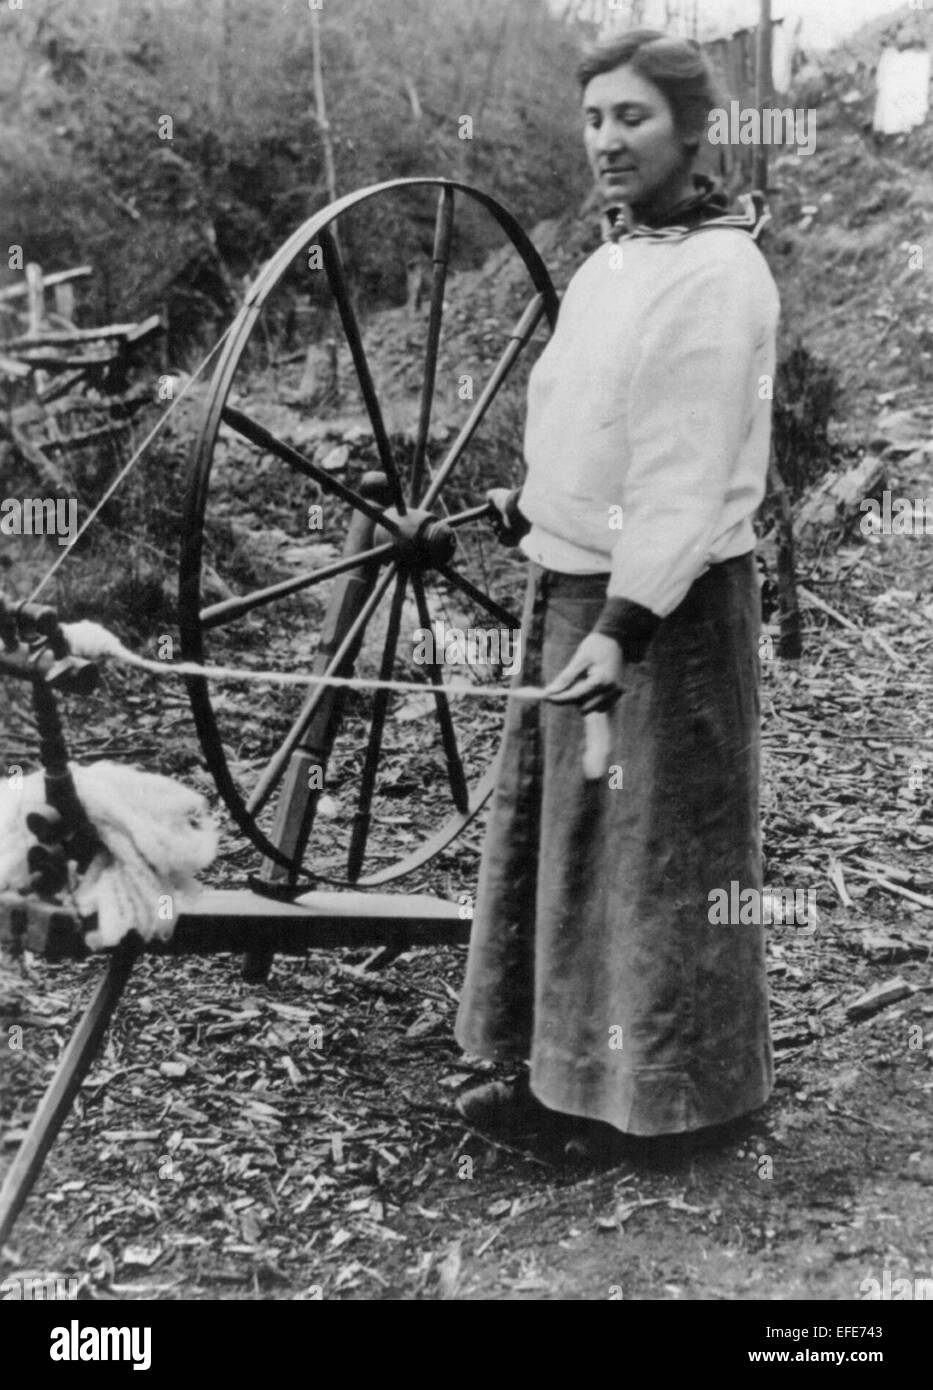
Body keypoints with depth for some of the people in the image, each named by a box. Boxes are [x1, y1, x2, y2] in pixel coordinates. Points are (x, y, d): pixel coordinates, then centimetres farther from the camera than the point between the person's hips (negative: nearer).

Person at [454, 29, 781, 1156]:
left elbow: (688, 477, -24)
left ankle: (667, 1096, 20)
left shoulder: (716, 275, -16)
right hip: (567, 591, 9)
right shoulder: (609, 262, 12)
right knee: (552, 836, 15)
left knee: (657, 852, 2)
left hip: (666, 608, -9)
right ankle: (563, 1072, 30)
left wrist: (622, 627, -30)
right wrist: (531, 508, 14)